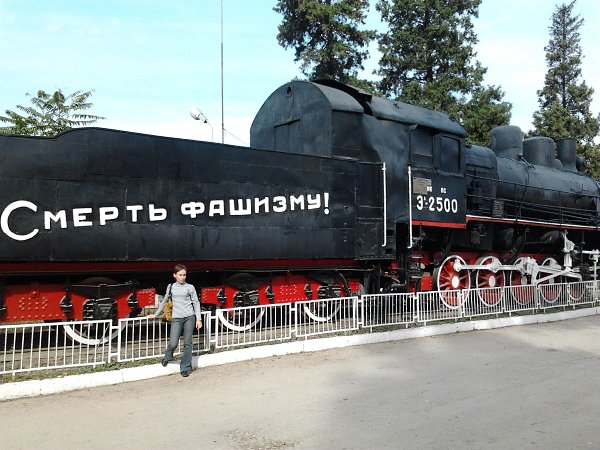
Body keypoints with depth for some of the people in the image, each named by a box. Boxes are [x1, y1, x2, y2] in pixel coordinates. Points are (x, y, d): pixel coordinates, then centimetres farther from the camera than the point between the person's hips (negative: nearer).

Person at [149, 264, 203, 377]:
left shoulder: (190, 287, 4)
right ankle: (167, 357, 25)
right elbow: (164, 301, 21)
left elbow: (196, 303, 5)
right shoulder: (171, 287, 10)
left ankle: (185, 368, 12)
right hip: (176, 318, 1)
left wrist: (198, 319, -1)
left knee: (187, 343, 1)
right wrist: (156, 314, 25)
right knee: (173, 343, -8)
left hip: (189, 317, -1)